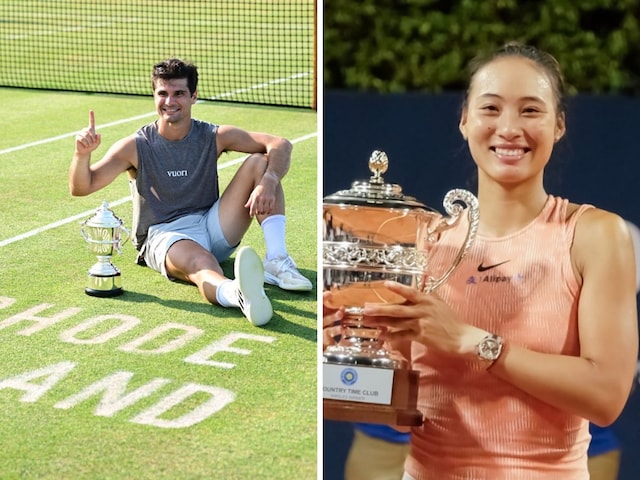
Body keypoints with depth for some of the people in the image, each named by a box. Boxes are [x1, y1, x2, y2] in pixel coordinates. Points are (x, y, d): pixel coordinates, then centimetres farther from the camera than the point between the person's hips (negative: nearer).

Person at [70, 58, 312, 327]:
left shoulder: (214, 138, 2)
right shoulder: (135, 147, -2)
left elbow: (280, 145, -6)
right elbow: (81, 188, -8)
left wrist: (268, 183, -27)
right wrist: (82, 154, -30)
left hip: (212, 227, 4)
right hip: (162, 236, -4)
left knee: (259, 162, -13)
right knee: (200, 262, -41)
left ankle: (276, 262, -28)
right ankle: (239, 293, -78)